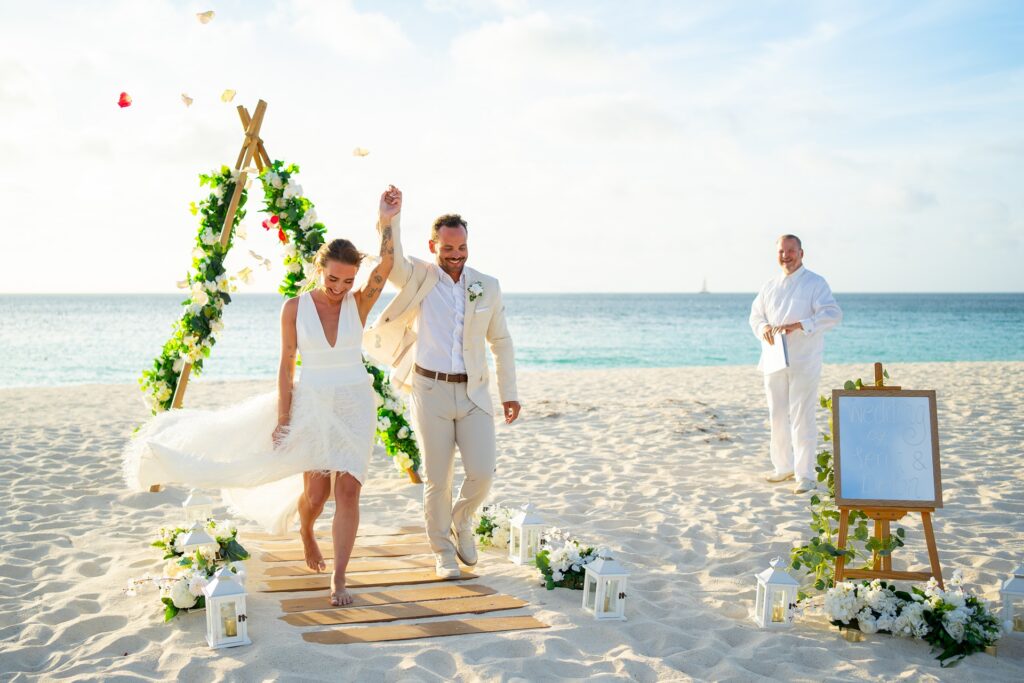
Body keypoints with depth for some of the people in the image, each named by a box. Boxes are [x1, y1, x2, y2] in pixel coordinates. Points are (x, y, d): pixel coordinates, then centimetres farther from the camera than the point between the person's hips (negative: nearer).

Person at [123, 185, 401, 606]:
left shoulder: (360, 303, -4)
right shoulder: (295, 308, -4)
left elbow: (386, 266, -22)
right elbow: (286, 365, -1)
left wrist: (387, 223, -38)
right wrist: (283, 417, -5)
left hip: (355, 406, 0)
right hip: (311, 405, 0)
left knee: (348, 491, -8)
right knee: (316, 494, 3)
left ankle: (338, 580, 1)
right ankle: (305, 530, 41)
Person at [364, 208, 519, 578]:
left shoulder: (487, 286, 6)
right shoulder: (420, 278, 0)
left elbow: (501, 341, 13)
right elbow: (391, 262, -21)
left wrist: (509, 393, 13)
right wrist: (390, 216, -33)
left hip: (474, 392, 2)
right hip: (431, 391, -2)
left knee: (482, 472, -7)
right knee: (437, 479, 3)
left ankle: (461, 524, 24)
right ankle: (443, 551, 22)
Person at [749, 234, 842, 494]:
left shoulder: (815, 283, -3)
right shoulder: (770, 286, 15)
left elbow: (833, 314, -14)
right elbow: (756, 314, 20)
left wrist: (800, 325, -26)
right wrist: (763, 327, -4)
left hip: (803, 362, -6)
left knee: (801, 417, -7)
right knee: (777, 415, 11)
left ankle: (805, 475, -2)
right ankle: (784, 466, 24)